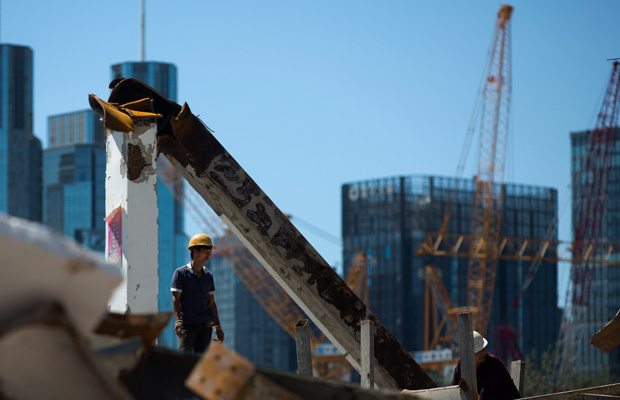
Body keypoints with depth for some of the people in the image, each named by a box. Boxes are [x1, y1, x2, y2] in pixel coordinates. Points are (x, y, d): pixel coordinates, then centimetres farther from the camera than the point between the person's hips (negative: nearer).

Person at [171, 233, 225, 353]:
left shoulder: (208, 275, 13)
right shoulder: (181, 273, -3)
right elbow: (176, 299, -8)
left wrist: (218, 326, 15)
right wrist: (177, 321, -21)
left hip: (205, 325, 5)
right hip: (187, 324, -5)